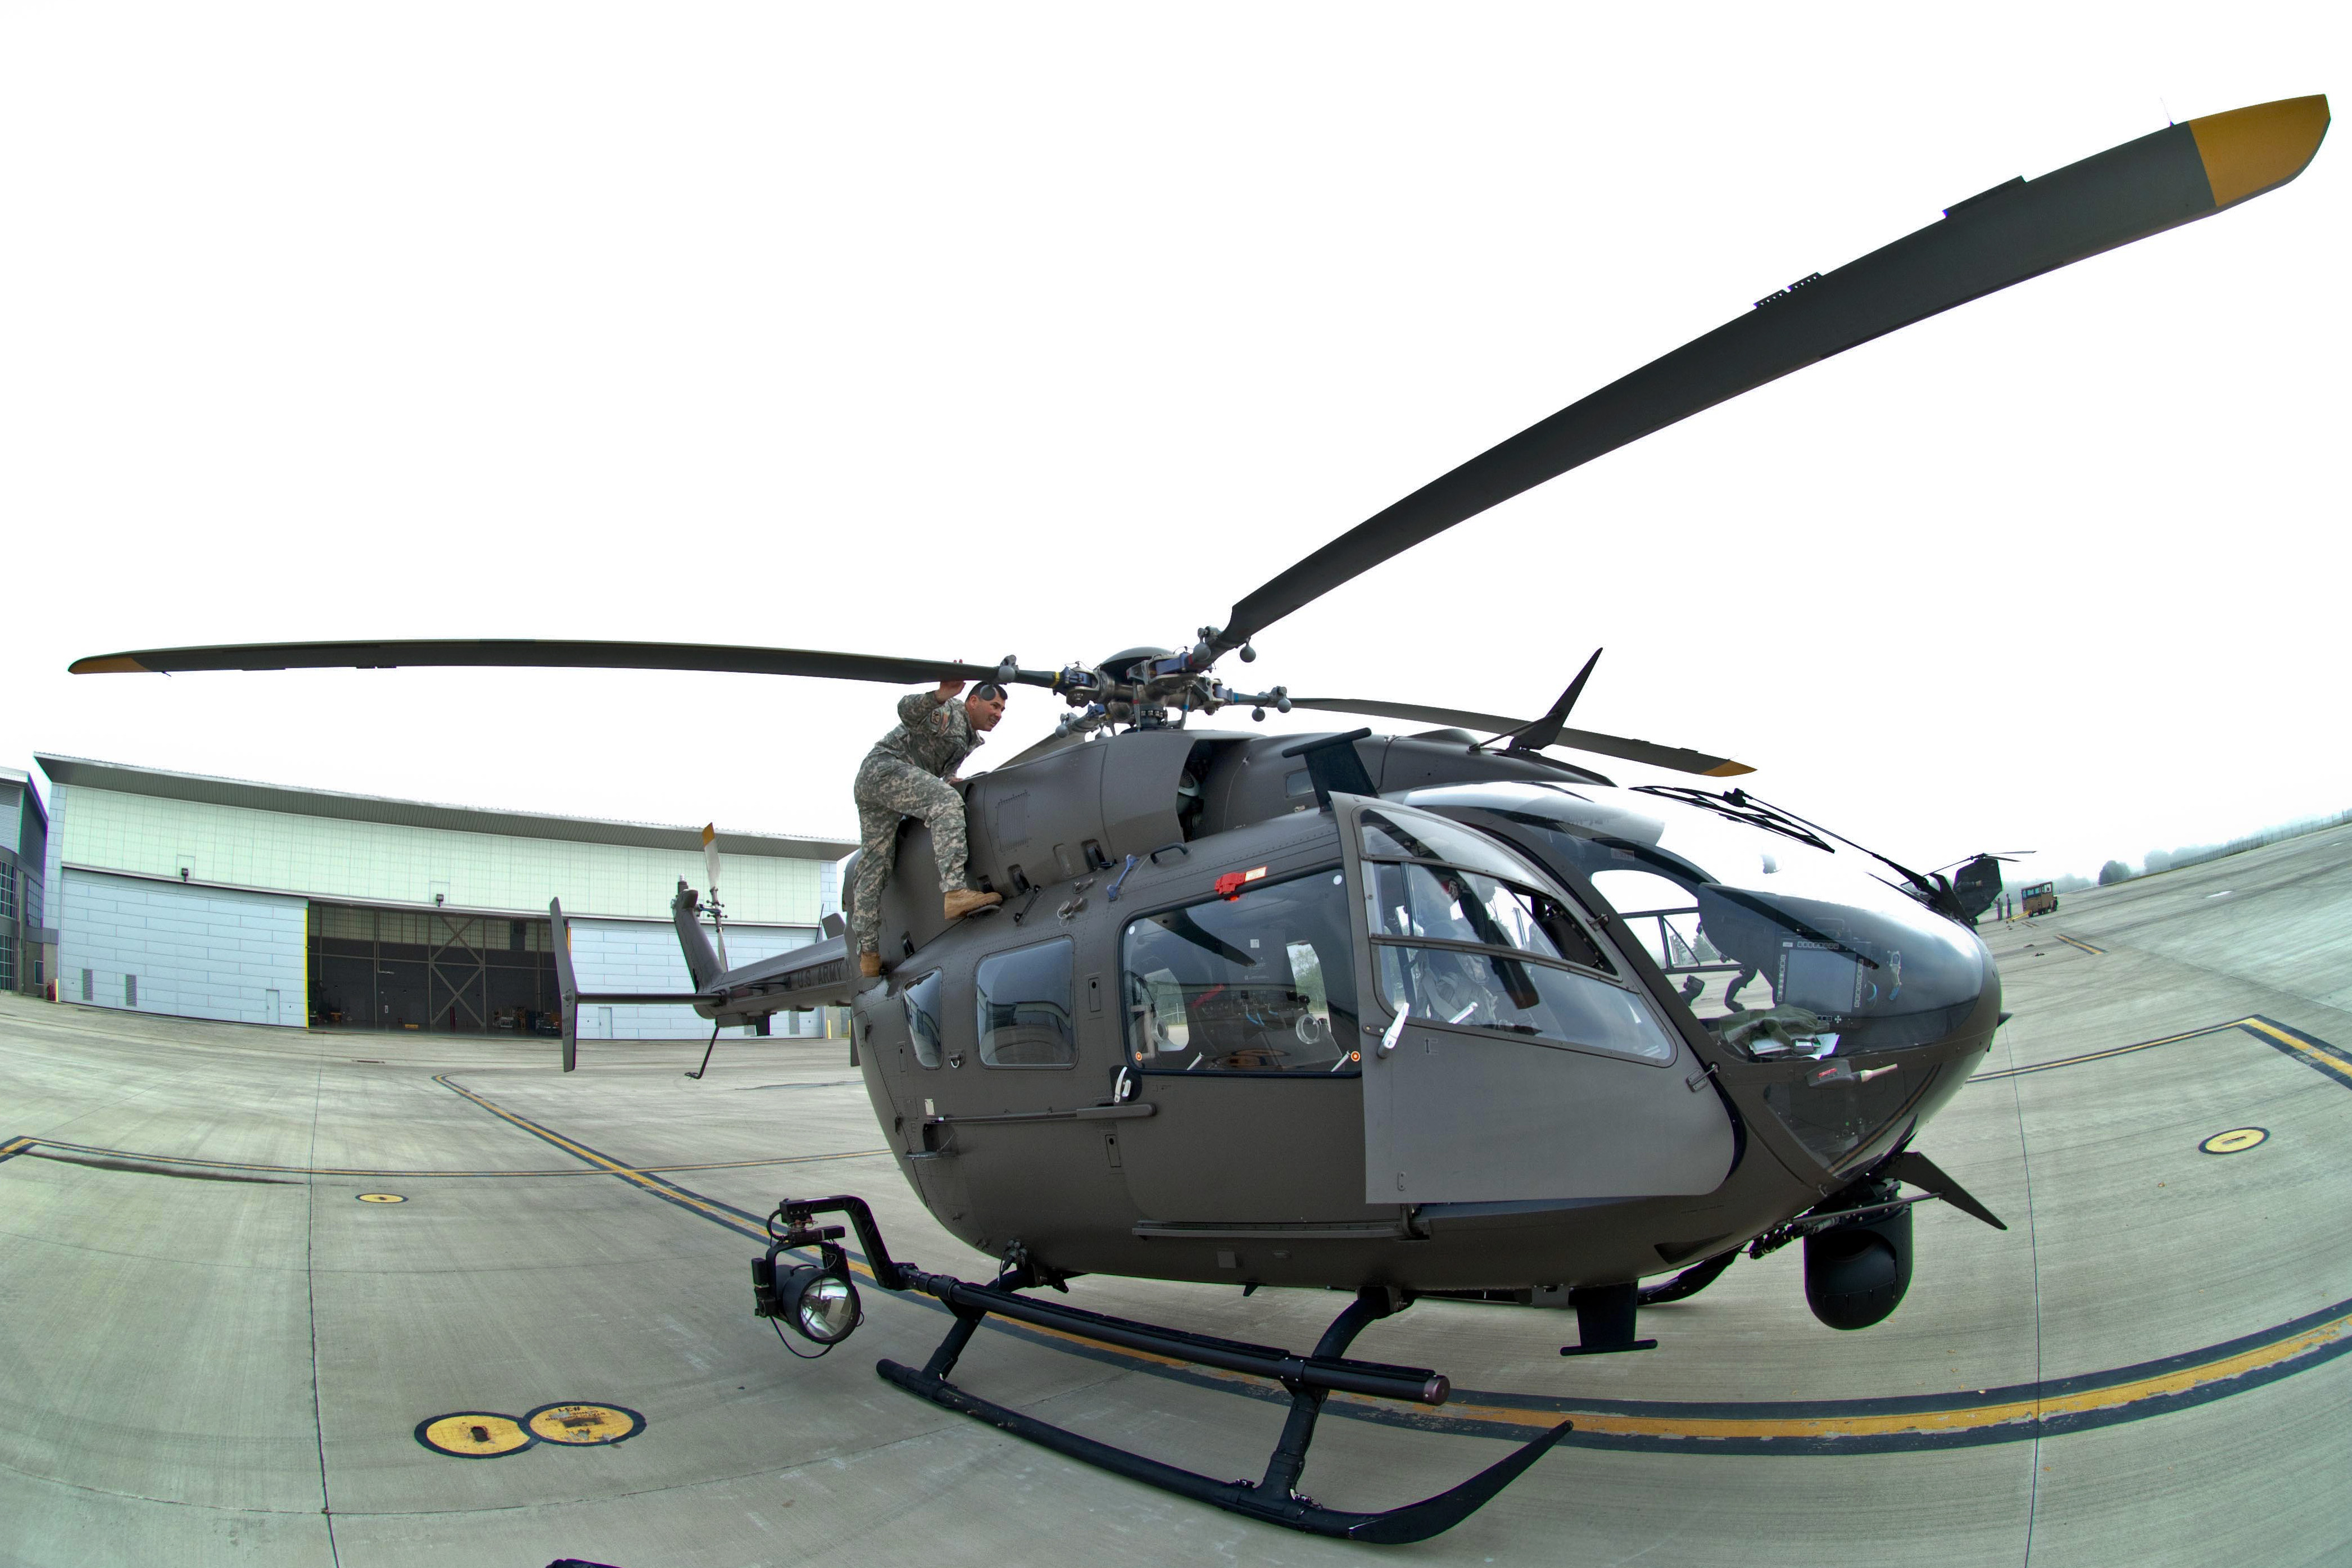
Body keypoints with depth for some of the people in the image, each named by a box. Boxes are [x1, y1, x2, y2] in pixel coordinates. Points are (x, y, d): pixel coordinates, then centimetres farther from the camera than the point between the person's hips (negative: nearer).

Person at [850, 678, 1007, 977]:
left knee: (875, 865, 7)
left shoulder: (969, 739, 23)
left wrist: (946, 781, 8)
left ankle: (868, 954, 8)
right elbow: (908, 709, -25)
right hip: (885, 766, -10)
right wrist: (939, 696, -45)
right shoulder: (950, 711, -5)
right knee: (947, 803, -28)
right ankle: (955, 891, -45)